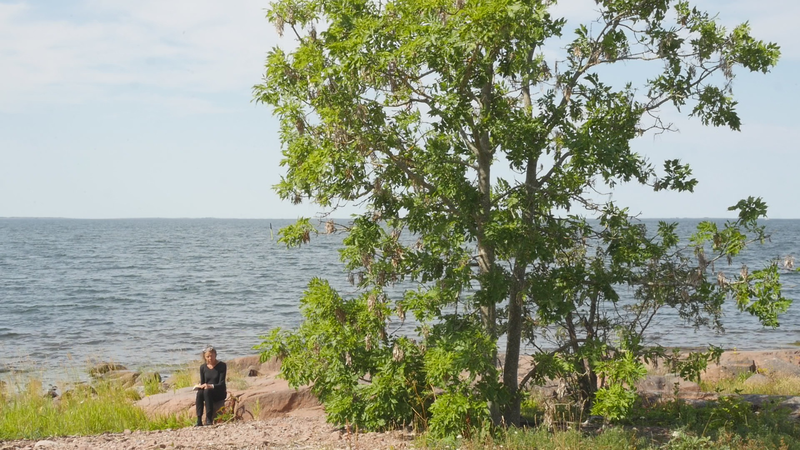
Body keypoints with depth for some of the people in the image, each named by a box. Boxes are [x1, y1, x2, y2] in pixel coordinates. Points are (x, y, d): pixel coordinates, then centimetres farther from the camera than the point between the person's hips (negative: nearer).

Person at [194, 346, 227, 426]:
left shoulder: (222, 365, -6)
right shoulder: (203, 367, 7)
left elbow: (221, 383, -13)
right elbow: (202, 383, 8)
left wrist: (211, 386, -32)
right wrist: (200, 386, -17)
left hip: (220, 393, -3)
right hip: (207, 390, 3)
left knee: (207, 391, -36)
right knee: (199, 393, -32)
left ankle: (209, 419, -38)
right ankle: (199, 420, -38)